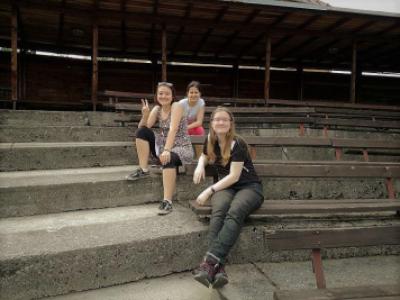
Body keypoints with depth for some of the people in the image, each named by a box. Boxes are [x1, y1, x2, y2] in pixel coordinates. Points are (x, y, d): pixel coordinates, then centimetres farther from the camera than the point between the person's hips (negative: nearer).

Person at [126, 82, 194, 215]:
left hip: (181, 148, -6)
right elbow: (143, 128, -3)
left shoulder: (176, 106, -12)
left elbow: (173, 130, -27)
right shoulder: (157, 109, 6)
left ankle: (167, 201, -39)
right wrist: (145, 115, -22)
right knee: (142, 131, -10)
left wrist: (167, 150, -38)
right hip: (163, 145, 6)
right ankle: (143, 170, -8)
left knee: (168, 159, -39)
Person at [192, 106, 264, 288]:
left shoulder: (237, 144, -11)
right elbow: (205, 156, 30)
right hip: (225, 187, 4)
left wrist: (209, 191, -19)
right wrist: (200, 165, 6)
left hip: (249, 187, -3)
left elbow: (234, 176, -16)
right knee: (218, 212, -34)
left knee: (235, 212, -38)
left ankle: (210, 261, -49)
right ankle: (218, 267, -48)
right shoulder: (210, 140, 7)